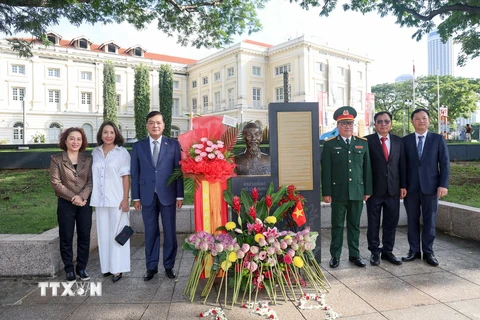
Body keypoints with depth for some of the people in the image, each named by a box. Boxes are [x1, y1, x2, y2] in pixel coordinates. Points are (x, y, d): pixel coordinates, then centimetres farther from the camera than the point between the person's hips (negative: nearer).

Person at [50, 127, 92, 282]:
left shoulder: (88, 159, 6)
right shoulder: (56, 159, 0)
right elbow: (55, 182, -7)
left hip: (85, 203, 2)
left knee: (84, 236, 6)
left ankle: (82, 268, 20)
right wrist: (73, 197, -15)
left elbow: (91, 181, 0)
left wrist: (82, 196, -16)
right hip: (66, 203, -2)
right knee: (66, 238, 5)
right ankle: (69, 269, 19)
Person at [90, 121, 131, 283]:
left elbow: (125, 177, -7)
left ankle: (117, 268, 11)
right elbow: (93, 175, 11)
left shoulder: (122, 152, -5)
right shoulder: (95, 152, 8)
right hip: (100, 200, 4)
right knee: (103, 233, 11)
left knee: (117, 233, 3)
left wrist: (125, 198, -11)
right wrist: (91, 196, 8)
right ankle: (106, 265, 23)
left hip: (117, 199, -4)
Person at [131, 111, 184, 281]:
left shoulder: (173, 144, 2)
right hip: (147, 195, 1)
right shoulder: (138, 146, 6)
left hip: (168, 195, -1)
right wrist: (136, 197, 2)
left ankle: (169, 265, 22)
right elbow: (135, 173, 6)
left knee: (170, 232, 7)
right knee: (150, 232, 10)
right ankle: (151, 266, 23)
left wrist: (180, 195, -4)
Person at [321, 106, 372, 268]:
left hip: (357, 192, 2)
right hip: (338, 192, -2)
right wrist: (326, 192, -7)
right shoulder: (330, 144, 0)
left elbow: (367, 168, 8)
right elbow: (326, 170, -3)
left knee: (354, 225, 12)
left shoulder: (363, 143, 8)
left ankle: (354, 254, 25)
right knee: (337, 225, 7)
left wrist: (367, 190, 5)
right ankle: (335, 255, 18)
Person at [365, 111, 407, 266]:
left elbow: (402, 164, 10)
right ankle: (375, 252, 20)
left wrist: (403, 185, 4)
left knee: (391, 223, 10)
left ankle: (388, 251, 24)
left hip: (393, 189, 4)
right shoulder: (367, 141, -4)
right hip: (374, 189, -3)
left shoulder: (398, 141, 9)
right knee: (373, 223, 7)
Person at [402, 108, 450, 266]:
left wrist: (443, 184, -7)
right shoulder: (405, 140, 4)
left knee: (429, 220, 6)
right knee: (412, 220, 7)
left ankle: (428, 252, 18)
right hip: (411, 187, 1)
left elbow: (444, 163, 1)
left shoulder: (438, 139, 4)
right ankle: (414, 250, 18)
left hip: (430, 186, 0)